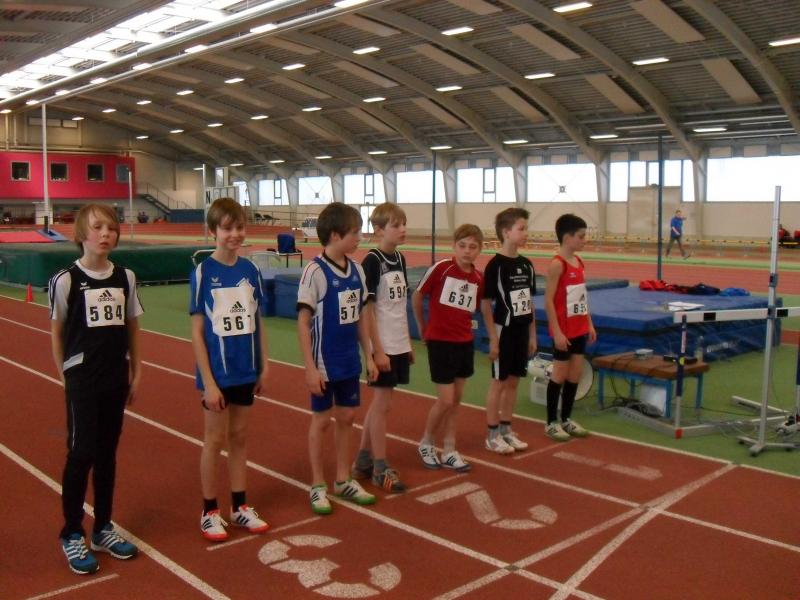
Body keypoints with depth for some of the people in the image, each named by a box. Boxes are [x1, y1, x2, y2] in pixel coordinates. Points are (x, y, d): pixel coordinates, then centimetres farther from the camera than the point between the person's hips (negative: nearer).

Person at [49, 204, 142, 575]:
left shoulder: (125, 277, 2)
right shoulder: (66, 280, -9)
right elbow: (57, 332, -1)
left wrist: (135, 371, 8)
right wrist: (65, 376, -1)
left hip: (116, 379, 4)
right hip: (82, 379, -4)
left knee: (107, 453, 12)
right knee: (82, 454, -1)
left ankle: (103, 529, 25)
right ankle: (72, 535, 16)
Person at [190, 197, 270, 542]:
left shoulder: (250, 271, 1)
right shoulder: (203, 272, -11)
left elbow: (257, 322, 8)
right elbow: (197, 332, -11)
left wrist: (264, 366, 6)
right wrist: (208, 382, -13)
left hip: (246, 371, 4)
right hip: (217, 374, -4)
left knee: (239, 437, 15)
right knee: (215, 440, 8)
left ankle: (240, 506, 27)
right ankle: (210, 512, 22)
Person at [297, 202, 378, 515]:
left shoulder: (356, 269, 2)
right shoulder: (315, 271, -16)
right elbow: (303, 321, -14)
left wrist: (368, 356, 10)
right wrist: (310, 368, -16)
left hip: (350, 362, 6)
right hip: (325, 364, -5)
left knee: (346, 417, 14)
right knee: (321, 420, 7)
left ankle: (343, 480, 29)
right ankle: (318, 486, 22)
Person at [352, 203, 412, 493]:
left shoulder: (399, 259, 9)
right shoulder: (372, 262, -13)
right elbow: (367, 309, -14)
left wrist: (408, 342, 14)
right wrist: (377, 350, -16)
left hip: (399, 345, 7)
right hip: (382, 347, -7)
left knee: (379, 402, 14)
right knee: (382, 404, 1)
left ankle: (363, 460, 25)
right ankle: (380, 468, 12)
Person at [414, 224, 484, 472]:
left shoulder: (479, 278, 0)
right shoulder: (441, 268, -14)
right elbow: (416, 297, -3)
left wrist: (462, 324, 7)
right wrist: (423, 328, 5)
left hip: (464, 343, 6)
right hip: (439, 342, -5)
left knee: (456, 399, 11)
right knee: (445, 400, -4)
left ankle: (449, 451, 23)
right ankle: (426, 443, 19)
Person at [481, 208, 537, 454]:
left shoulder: (526, 264, 6)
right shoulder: (496, 265, -14)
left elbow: (529, 302, 11)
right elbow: (485, 304, -13)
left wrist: (532, 334, 11)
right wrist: (493, 338, -15)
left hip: (522, 331, 6)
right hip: (504, 330, -6)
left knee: (513, 381, 13)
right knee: (499, 381, 3)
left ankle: (506, 429, 25)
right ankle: (492, 435, 14)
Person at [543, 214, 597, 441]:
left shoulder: (579, 262, 9)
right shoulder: (557, 264, -16)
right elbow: (548, 300, -18)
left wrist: (589, 323, 14)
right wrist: (557, 332, -19)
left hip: (579, 328, 8)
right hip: (564, 330, -8)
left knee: (575, 374, 12)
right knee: (559, 375, 2)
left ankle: (566, 419, 23)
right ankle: (551, 422, 13)